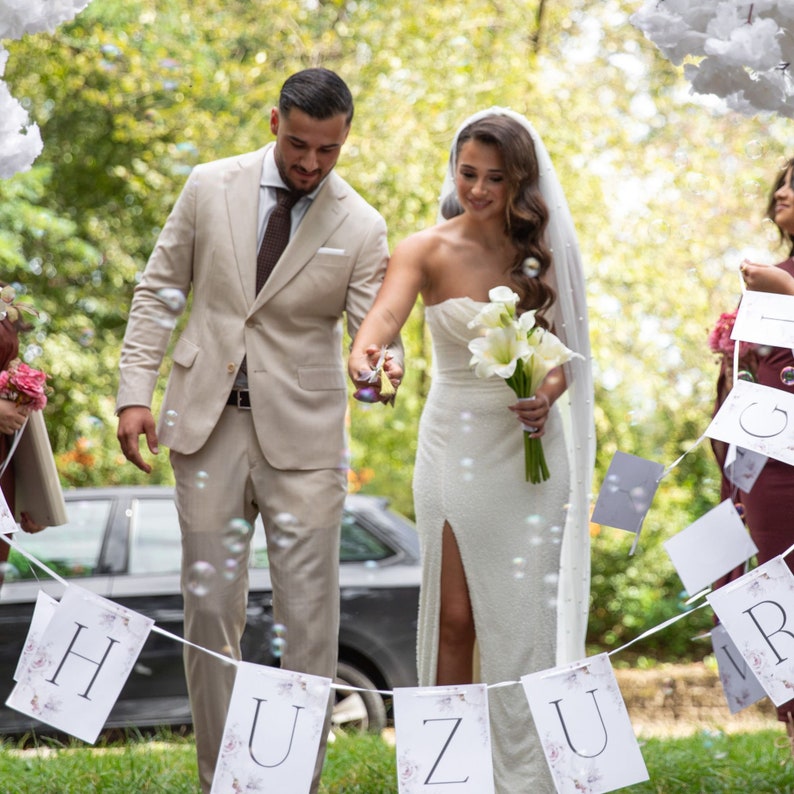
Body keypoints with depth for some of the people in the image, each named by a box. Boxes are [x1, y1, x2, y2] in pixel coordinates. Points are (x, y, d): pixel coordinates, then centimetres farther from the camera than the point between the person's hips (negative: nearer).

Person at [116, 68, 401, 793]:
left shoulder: (362, 228, -4)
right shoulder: (211, 188, 0)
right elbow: (160, 291, 6)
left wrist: (383, 365, -33)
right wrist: (135, 392, -2)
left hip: (302, 433, -1)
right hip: (207, 424, 1)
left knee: (309, 617, -1)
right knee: (210, 610, 6)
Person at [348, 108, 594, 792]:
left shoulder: (543, 249, 3)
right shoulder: (428, 250, -6)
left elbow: (563, 351, 9)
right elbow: (385, 313, -25)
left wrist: (551, 392, -13)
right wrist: (364, 356, -47)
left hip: (532, 448, 2)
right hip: (457, 446, -2)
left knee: (528, 619, 3)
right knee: (454, 617, 2)